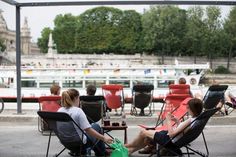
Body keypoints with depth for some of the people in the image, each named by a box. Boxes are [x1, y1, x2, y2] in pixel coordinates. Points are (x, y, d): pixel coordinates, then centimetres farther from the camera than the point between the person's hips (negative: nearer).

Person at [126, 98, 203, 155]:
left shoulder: (190, 121, -31)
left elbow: (171, 134, -30)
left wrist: (168, 120, -19)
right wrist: (177, 121, 0)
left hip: (170, 141, -9)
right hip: (175, 138, 9)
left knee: (143, 132, 7)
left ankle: (129, 145, 33)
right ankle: (131, 150, 38)